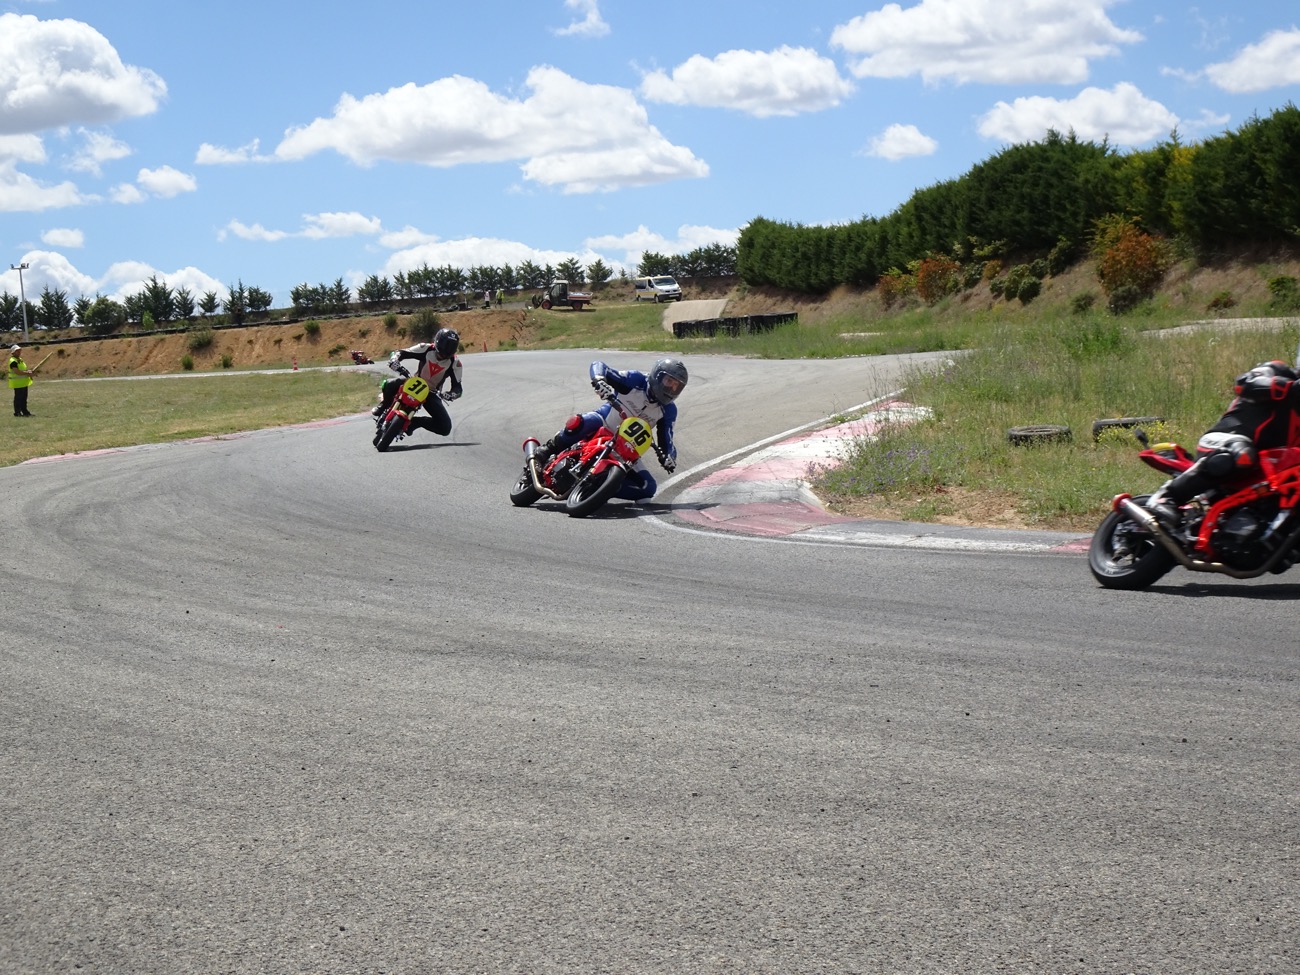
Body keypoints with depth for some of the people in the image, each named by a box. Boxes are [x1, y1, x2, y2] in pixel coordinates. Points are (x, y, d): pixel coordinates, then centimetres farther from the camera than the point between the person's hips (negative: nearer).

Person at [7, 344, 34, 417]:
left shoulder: (20, 360, 17)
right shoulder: (13, 361, -16)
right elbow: (17, 371, -25)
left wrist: (29, 371, 5)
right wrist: (27, 373, -21)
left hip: (23, 383, 10)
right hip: (17, 383, -10)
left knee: (24, 398, 14)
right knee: (18, 398, -5)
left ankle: (24, 411, 21)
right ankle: (17, 412, 0)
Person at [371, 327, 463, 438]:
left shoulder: (455, 363, -14)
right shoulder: (426, 349, -14)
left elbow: (457, 387, -16)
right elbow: (401, 353, -11)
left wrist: (451, 394, -40)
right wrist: (394, 359, -35)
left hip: (431, 393, 1)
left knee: (445, 428, -18)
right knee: (389, 385, -32)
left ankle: (415, 422, 4)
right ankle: (384, 406, 1)